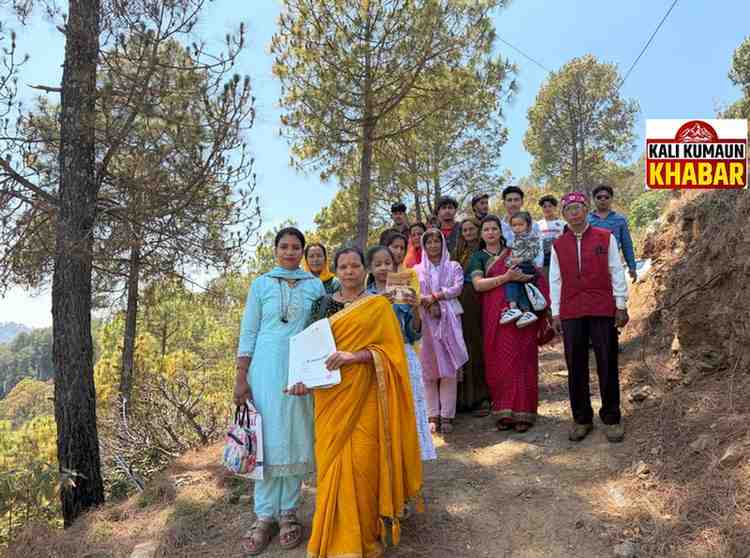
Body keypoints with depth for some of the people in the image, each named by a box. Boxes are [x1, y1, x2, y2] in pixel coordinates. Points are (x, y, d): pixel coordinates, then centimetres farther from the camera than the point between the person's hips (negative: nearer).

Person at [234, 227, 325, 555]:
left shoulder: (315, 286, 8)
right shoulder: (261, 285, 6)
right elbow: (248, 333, 4)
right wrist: (241, 378, -2)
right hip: (266, 369, -1)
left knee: (296, 438, 5)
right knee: (268, 439, 2)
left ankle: (288, 511, 19)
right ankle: (265, 516, 14)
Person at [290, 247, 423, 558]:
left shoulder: (379, 306, 1)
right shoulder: (324, 304, 10)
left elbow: (390, 352, -6)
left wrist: (355, 356, -20)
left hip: (364, 396, -3)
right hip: (331, 396, 3)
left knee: (363, 462, -4)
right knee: (332, 462, 5)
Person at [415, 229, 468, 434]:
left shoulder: (453, 267, 13)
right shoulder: (417, 270, 14)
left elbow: (457, 288, -3)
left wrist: (434, 297, -10)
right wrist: (431, 306, -13)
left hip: (449, 320, -1)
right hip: (426, 322, 1)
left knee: (449, 368, -5)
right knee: (428, 369, -2)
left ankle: (447, 415, 0)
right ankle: (433, 415, 4)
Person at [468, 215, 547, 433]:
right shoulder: (478, 257, 12)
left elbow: (537, 275, 19)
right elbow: (478, 284, -5)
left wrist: (524, 276, -2)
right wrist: (506, 277, -14)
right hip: (494, 315, -1)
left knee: (521, 359, -2)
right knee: (498, 362, -2)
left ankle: (522, 413, 4)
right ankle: (504, 413, 7)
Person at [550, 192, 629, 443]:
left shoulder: (606, 238, 4)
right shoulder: (558, 245, 9)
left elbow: (617, 272, 4)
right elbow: (555, 280, 9)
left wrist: (621, 306, 0)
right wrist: (555, 314, 6)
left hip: (603, 310, -2)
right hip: (571, 314, 2)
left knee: (607, 365, 4)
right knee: (576, 368, 5)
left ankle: (611, 418, 18)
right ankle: (581, 418, 18)